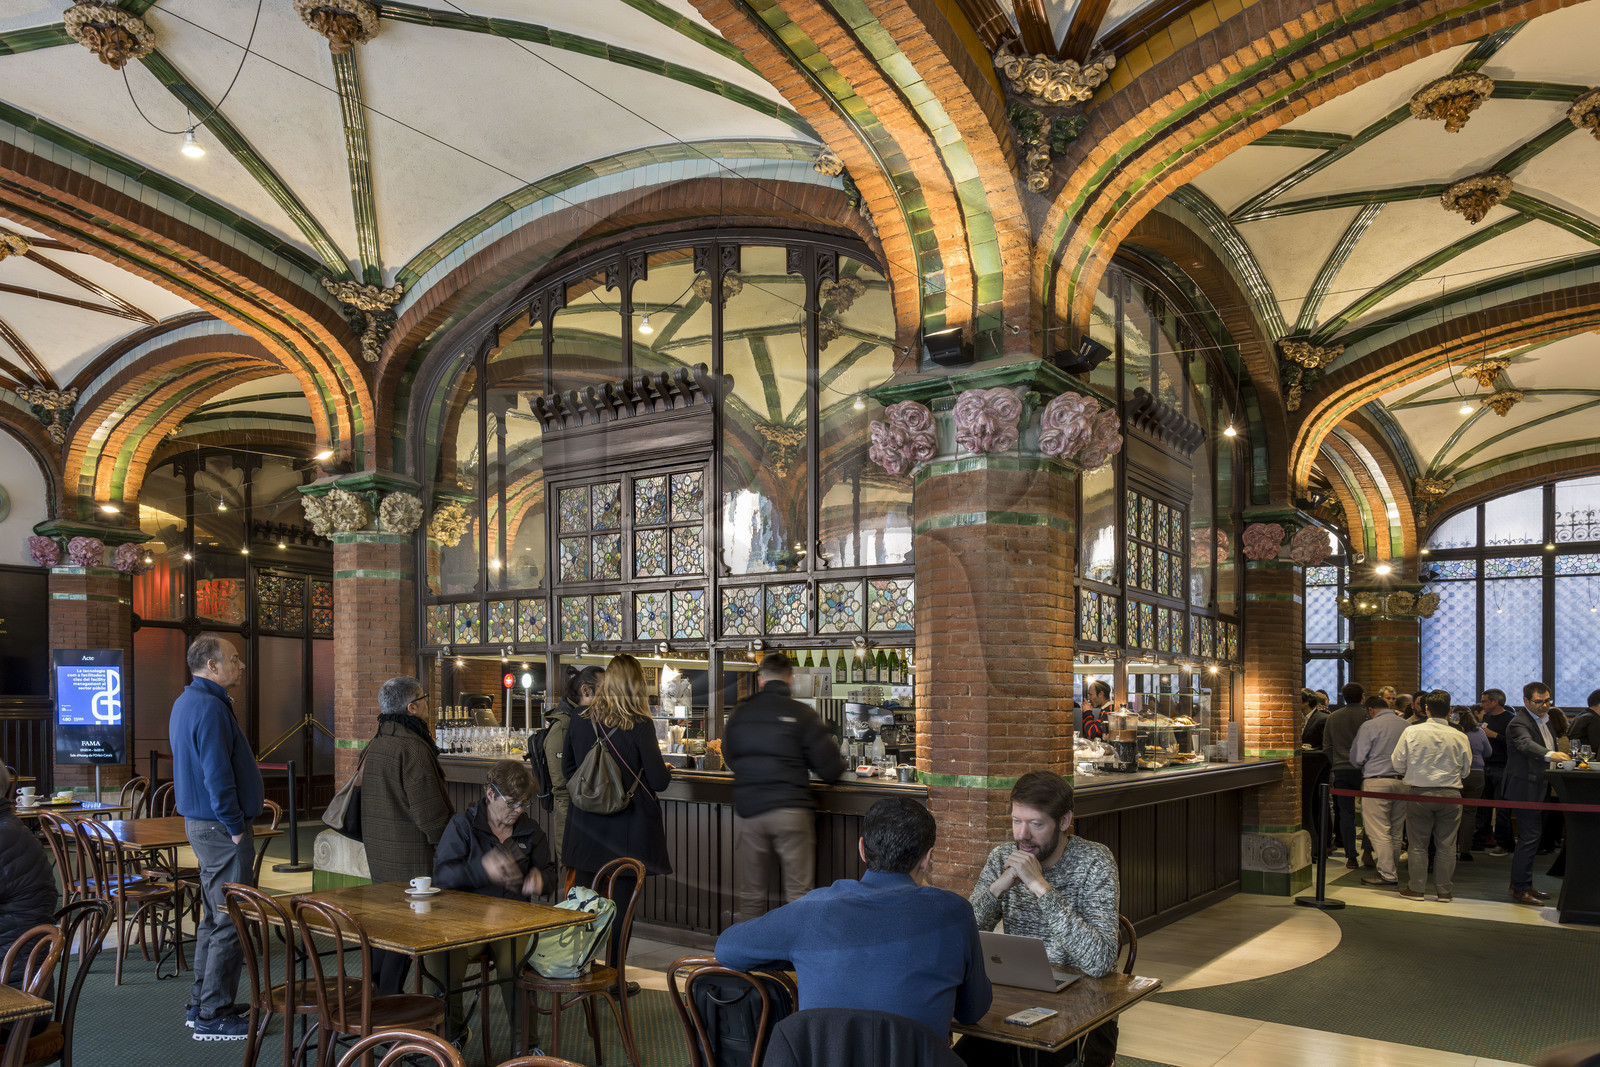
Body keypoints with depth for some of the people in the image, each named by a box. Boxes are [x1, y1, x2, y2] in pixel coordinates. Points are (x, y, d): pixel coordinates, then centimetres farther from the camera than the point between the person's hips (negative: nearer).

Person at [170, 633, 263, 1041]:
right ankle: (213, 1015, 3)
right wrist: (236, 828, -16)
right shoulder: (209, 707, -20)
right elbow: (217, 776, -24)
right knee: (231, 923, -4)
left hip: (201, 823, 11)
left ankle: (202, 1004, 27)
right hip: (221, 827, -11)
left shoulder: (188, 701, 14)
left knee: (215, 917, 18)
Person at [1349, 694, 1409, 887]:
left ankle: (1388, 875, -3)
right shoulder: (1407, 726, 6)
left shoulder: (1369, 726, -7)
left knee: (1379, 831, -3)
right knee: (1396, 830, 14)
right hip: (1403, 781, 6)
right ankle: (1393, 868, 21)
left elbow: (1357, 758, -5)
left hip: (1376, 781, -6)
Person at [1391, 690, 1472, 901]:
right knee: (1446, 846, 9)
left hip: (1419, 793, -1)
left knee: (1418, 844, 7)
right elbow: (1465, 771, 6)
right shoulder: (1460, 737, -5)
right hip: (1450, 795, 1)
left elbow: (1398, 764, -2)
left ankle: (1416, 888, 12)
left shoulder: (1411, 732, -8)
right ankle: (1445, 890, 15)